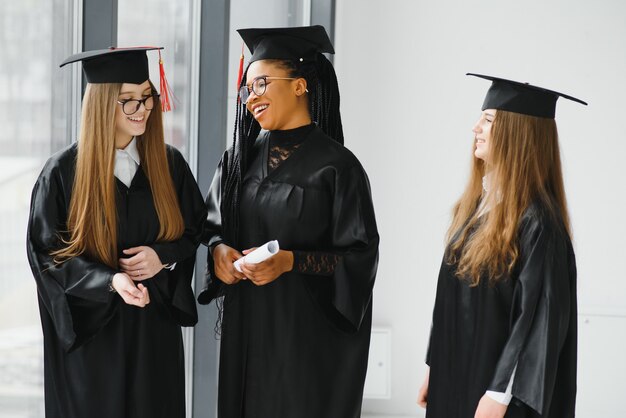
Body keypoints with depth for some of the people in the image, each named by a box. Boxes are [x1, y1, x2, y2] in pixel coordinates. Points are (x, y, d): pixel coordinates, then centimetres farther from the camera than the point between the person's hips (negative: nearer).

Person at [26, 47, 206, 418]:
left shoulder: (169, 163, 0)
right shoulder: (63, 172, -10)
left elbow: (195, 228, 10)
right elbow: (46, 253, -9)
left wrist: (163, 256, -12)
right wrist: (110, 280, -24)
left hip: (156, 328, 3)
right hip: (89, 329, -3)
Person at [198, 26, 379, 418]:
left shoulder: (337, 165, -9)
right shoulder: (240, 158, 8)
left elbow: (360, 257, -10)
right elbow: (210, 226, 14)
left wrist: (290, 261, -21)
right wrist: (218, 249, -8)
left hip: (309, 336, -5)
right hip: (246, 329, 5)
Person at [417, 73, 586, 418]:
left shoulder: (538, 221, -18)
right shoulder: (478, 202, 6)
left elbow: (541, 320, -20)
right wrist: (435, 368, 13)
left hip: (492, 386, -8)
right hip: (457, 377, 8)